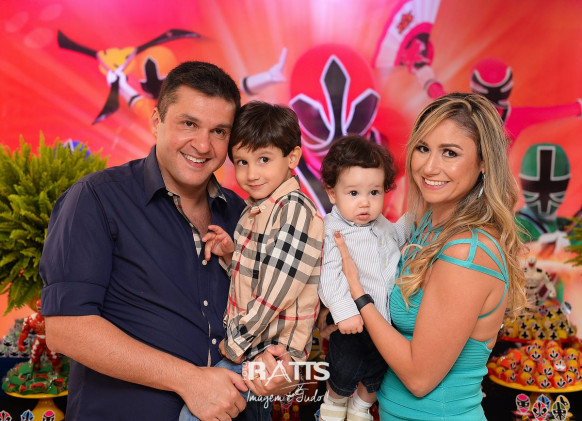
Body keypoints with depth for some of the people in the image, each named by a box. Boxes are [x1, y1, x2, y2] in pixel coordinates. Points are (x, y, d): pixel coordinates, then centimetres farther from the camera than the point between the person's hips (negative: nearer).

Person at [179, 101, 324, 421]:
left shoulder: (295, 209, -20)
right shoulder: (255, 208, 8)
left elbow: (274, 293, -22)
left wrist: (235, 344, -13)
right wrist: (230, 254, -3)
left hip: (272, 349, -9)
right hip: (250, 339, 9)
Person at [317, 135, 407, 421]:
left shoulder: (383, 225, 2)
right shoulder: (333, 232, -21)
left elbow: (398, 235, 26)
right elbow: (329, 276, -28)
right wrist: (344, 311, -37)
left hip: (387, 324, 6)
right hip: (353, 325, -6)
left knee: (375, 378, 25)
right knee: (343, 378, 15)